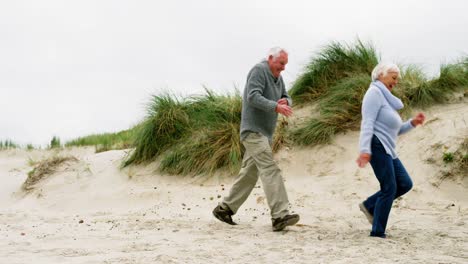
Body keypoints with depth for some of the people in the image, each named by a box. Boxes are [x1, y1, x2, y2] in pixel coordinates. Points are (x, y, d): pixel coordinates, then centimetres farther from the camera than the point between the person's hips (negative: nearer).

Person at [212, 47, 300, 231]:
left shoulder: (278, 77, 16)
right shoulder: (259, 70, -12)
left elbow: (286, 98, 17)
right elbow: (253, 96, -23)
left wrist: (285, 101, -8)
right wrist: (276, 106, -33)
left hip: (265, 133, 10)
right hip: (254, 131, -10)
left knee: (249, 173, 13)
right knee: (270, 170, -18)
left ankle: (225, 208, 22)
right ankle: (280, 216, -25)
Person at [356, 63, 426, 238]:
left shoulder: (386, 98, 25)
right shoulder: (375, 93, -5)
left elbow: (395, 130, 27)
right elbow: (367, 123, -17)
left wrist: (412, 123, 11)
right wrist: (364, 149, -27)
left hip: (388, 150, 10)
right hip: (377, 146, -10)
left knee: (405, 184, 6)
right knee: (390, 188, -11)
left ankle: (369, 206, 14)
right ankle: (377, 233, -8)